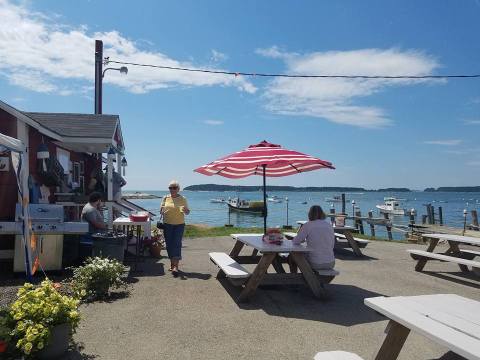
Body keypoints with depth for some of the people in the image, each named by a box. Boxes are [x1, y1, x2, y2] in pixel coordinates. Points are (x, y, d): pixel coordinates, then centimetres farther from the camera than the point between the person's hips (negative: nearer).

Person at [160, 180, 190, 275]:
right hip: (167, 224, 3)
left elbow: (187, 212, 5)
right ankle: (172, 264, 21)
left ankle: (176, 266, -12)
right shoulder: (165, 198, 5)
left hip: (179, 224, -2)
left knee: (177, 244, -9)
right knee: (169, 244, 7)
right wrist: (162, 211, -14)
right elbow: (161, 211, 10)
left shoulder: (183, 199, 0)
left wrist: (185, 210, -17)